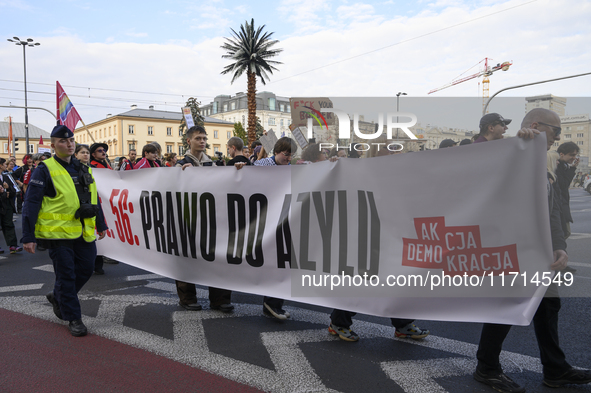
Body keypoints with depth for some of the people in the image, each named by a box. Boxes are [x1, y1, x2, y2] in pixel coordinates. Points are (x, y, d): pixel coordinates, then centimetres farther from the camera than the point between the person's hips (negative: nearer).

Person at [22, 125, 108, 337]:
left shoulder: (83, 169, 12)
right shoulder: (45, 170, -7)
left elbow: (93, 199, 21)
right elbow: (31, 204, -9)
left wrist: (101, 225, 22)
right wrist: (28, 237, -12)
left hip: (83, 232, 6)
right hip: (58, 232, -6)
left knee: (86, 269, 11)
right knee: (66, 275, 1)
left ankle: (57, 296, 37)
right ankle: (73, 319, 14)